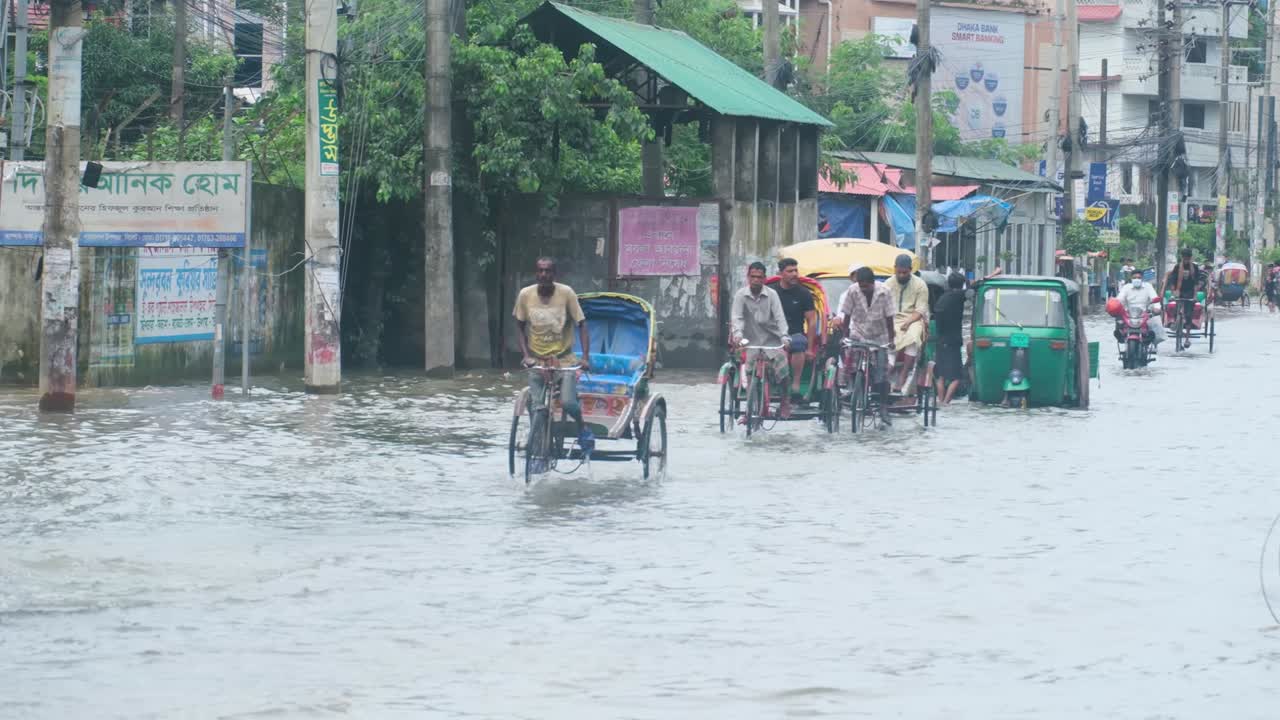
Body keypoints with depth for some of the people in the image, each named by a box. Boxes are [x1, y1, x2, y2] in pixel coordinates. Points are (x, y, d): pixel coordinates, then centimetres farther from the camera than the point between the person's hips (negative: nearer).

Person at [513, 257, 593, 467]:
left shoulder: (566, 293, -10)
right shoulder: (526, 295, -4)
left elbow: (581, 325, -7)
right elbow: (520, 329, 6)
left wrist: (585, 357, -17)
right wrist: (526, 355, -7)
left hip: (563, 360, -2)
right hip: (537, 361, 2)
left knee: (568, 402, -20)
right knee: (538, 409, -4)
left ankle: (582, 429, 11)